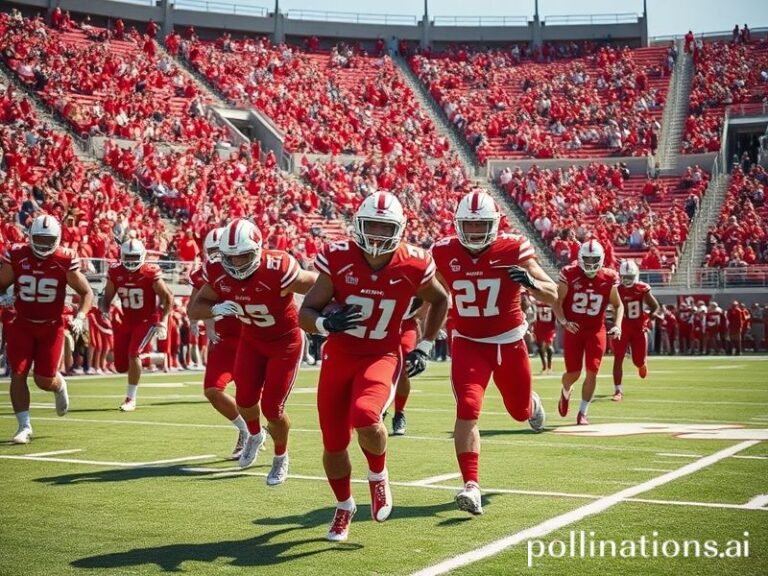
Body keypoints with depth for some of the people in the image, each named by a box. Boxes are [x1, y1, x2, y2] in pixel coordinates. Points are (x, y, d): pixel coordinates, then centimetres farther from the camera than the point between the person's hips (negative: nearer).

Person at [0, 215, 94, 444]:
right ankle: (24, 426, 4)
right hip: (22, 323, 2)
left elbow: (87, 293, -3)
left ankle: (60, 386, 38)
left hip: (52, 325, -1)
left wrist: (80, 317, -17)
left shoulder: (65, 261, -12)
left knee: (45, 380, 0)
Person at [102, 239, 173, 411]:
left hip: (147, 320, -4)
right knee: (121, 366, 3)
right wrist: (105, 312, -14)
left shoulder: (150, 273, -18)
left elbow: (168, 297, -9)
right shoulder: (115, 272, -7)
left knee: (133, 353, -22)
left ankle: (131, 398, -10)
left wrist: (163, 320, -17)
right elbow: (107, 297, 5)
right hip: (125, 321, 5)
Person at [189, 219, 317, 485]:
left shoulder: (277, 271, -34)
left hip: (286, 341, -4)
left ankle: (281, 458, 27)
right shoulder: (219, 275, -18)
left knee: (272, 408, -4)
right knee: (245, 400, 2)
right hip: (251, 340, 5)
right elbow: (194, 309, -10)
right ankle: (255, 435, 40)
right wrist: (215, 309, -30)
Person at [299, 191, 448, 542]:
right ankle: (344, 506, 34)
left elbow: (439, 300, 11)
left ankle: (378, 475, 3)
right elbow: (306, 314, -6)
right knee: (333, 445, 4)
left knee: (365, 417, -31)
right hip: (339, 355, 2)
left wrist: (423, 348, 7)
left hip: (382, 355, -2)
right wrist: (327, 322, -29)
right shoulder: (339, 260, -12)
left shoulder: (412, 266, -11)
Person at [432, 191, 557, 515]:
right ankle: (471, 486, -18)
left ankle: (531, 402, 56)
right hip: (468, 344, 0)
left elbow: (553, 297, -10)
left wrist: (531, 282, -31)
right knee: (468, 411, -19)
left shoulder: (512, 250, -13)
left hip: (509, 342, 0)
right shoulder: (444, 253, -7)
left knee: (520, 411, 17)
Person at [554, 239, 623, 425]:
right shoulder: (570, 274, -10)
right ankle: (565, 393, 36)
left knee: (592, 372, -5)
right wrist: (564, 321, -21)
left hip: (596, 330, 1)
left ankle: (582, 412, 10)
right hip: (573, 329, -1)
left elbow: (618, 305, 9)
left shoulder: (608, 278, -4)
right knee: (574, 373, 0)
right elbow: (557, 302, -6)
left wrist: (617, 326, -6)